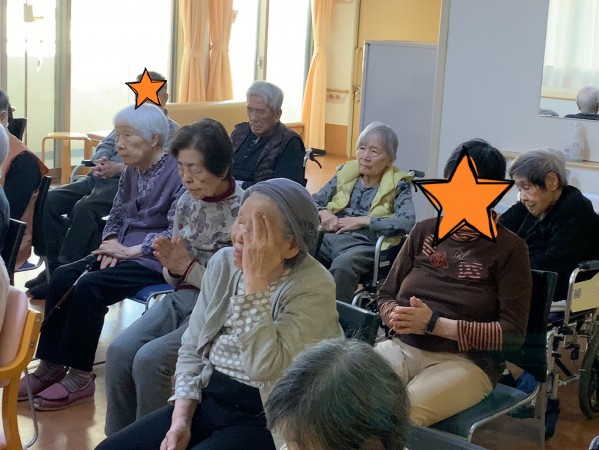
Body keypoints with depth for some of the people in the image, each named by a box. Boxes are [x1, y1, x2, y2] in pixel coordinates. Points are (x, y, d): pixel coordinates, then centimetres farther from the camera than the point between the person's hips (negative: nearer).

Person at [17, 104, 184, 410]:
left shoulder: (177, 174, -15)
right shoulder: (131, 172, 11)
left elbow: (176, 233, -22)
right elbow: (116, 216, 16)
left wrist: (131, 251, -21)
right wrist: (113, 243, -5)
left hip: (156, 259, -8)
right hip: (125, 251, 8)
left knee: (88, 287, -26)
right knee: (62, 278, -11)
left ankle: (80, 378, -15)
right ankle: (52, 365, -5)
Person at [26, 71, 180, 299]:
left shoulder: (171, 130, 8)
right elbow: (106, 145, 23)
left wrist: (119, 167, -16)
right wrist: (99, 162, -2)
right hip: (99, 177, 7)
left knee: (84, 208, -34)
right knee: (49, 200, -15)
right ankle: (55, 264, -11)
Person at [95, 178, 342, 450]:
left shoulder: (313, 287, -17)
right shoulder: (223, 262, 1)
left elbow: (264, 368, -29)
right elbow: (192, 349, 7)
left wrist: (256, 279, -27)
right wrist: (180, 419, -6)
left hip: (266, 418, -6)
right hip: (208, 399, 6)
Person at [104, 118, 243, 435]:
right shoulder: (187, 202, 4)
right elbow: (175, 277, 12)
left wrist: (189, 268, -18)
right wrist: (171, 265, -11)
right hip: (182, 298, 6)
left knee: (149, 359, -24)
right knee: (119, 351, -15)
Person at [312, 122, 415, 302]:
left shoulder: (398, 185, 4)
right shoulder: (345, 172, 17)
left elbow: (408, 222, -13)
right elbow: (312, 201, 21)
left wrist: (362, 221, -14)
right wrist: (323, 213, -3)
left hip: (364, 245, -4)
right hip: (330, 238, 4)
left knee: (341, 266, -38)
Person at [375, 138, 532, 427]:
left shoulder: (509, 248, -2)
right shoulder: (424, 231, 11)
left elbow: (513, 332, -8)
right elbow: (386, 296, 15)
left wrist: (436, 324, -17)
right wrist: (396, 316, -11)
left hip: (465, 360, -4)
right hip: (402, 346, 4)